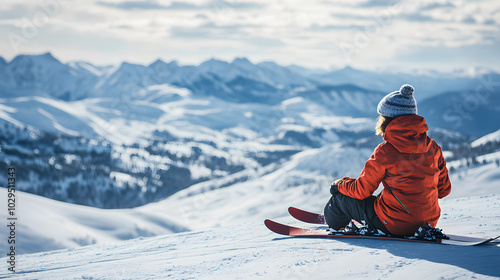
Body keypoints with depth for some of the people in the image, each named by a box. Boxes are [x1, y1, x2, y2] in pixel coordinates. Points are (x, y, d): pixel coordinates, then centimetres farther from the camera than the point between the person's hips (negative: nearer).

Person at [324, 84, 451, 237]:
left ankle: (331, 220, 45)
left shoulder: (385, 151, -17)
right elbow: (444, 189, 8)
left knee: (342, 194, 15)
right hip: (428, 223, 6)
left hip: (393, 226, -6)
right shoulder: (433, 148, -2)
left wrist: (339, 185, 13)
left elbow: (361, 190, -8)